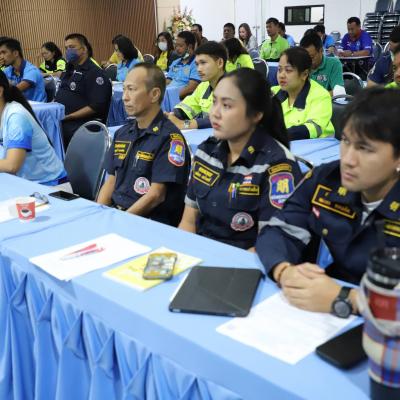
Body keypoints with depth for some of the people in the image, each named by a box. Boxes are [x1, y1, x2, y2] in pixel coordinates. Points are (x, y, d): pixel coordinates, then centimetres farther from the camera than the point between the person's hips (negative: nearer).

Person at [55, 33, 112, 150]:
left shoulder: (95, 73, -8)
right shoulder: (69, 71, 22)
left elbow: (96, 106, -18)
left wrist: (67, 117, -19)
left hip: (77, 126, -8)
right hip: (57, 121, 8)